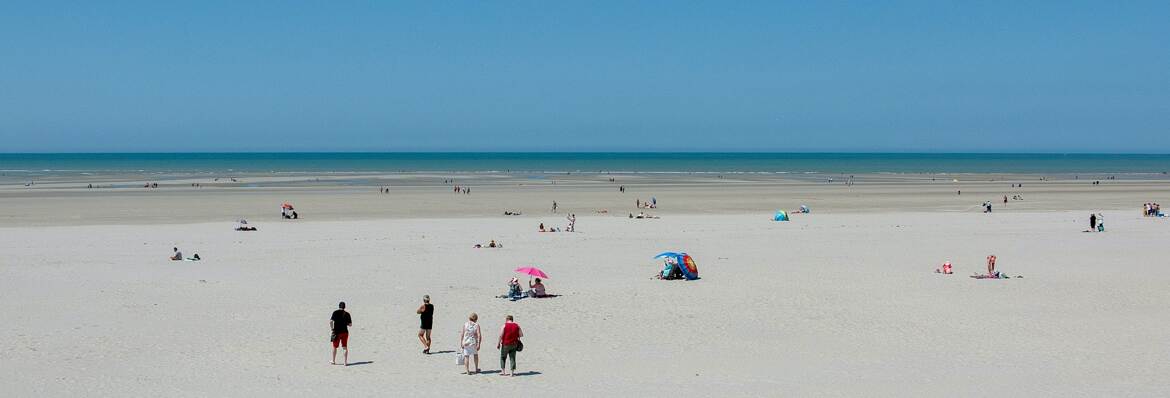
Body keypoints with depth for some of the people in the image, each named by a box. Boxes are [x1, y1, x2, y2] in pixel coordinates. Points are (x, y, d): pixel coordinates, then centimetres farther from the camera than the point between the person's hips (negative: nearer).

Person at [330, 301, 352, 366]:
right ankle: (345, 362, 1)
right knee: (345, 347, 6)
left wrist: (332, 329, -6)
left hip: (337, 332, -1)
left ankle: (333, 361, 27)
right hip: (344, 332, 1)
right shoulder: (347, 314, 0)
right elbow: (350, 324, 2)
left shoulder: (335, 313, -6)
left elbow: (331, 321, -17)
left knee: (335, 347, 15)